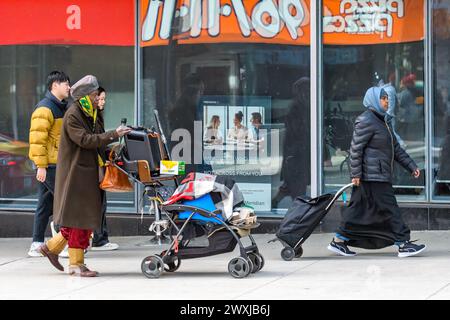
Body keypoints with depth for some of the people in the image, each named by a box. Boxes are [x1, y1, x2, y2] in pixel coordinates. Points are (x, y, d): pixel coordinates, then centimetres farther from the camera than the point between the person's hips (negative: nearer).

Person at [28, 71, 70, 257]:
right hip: (49, 165, -10)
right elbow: (37, 138, -18)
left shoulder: (61, 107, 21)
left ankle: (37, 245, 12)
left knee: (45, 205, 9)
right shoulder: (45, 108, -11)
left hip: (57, 164, 10)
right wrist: (41, 165, -21)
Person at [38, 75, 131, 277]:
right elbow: (85, 140, -24)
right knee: (80, 216, -7)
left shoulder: (89, 115, 15)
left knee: (84, 217, 10)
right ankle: (76, 264, -1)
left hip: (87, 172, 9)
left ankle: (52, 247, 22)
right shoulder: (72, 116, -14)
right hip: (75, 173, -9)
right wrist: (113, 135, -28)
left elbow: (96, 139, 18)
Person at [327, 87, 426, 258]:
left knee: (359, 209, 11)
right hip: (372, 176, -10)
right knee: (389, 208, -8)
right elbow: (356, 148, -15)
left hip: (380, 175, 10)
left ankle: (339, 241, 14)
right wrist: (356, 173, -18)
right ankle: (403, 244, -5)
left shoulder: (383, 121, 20)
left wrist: (411, 166, 17)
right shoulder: (365, 121, -12)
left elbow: (396, 148, 22)